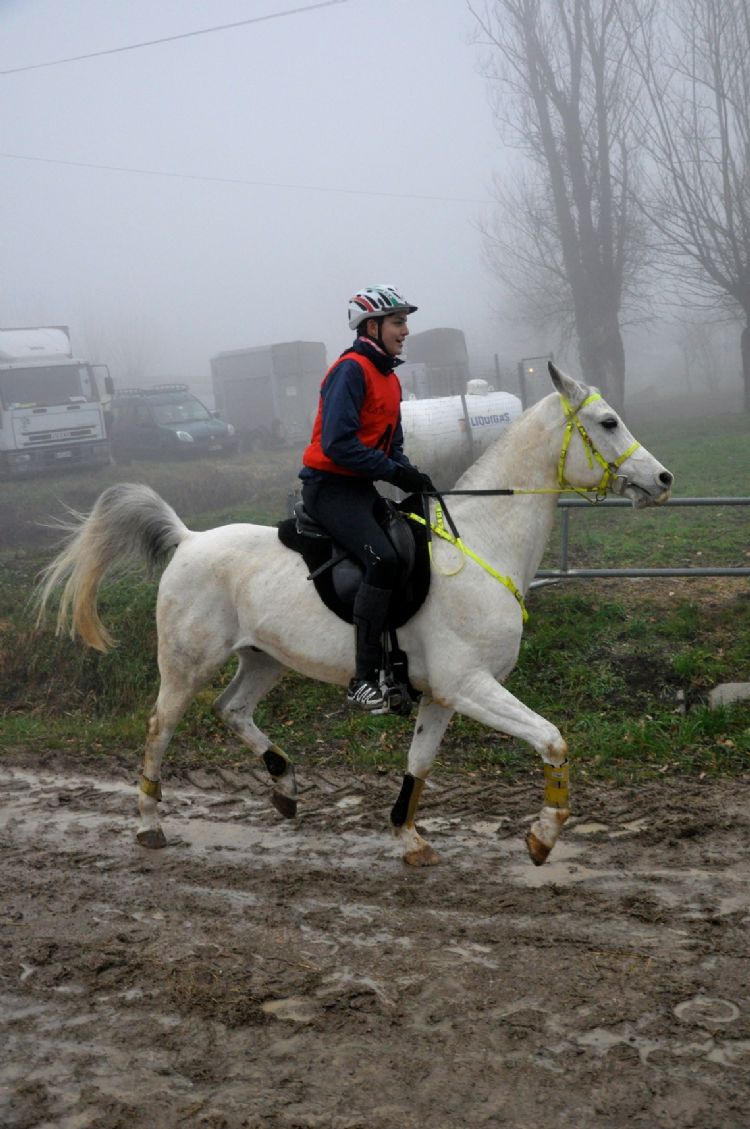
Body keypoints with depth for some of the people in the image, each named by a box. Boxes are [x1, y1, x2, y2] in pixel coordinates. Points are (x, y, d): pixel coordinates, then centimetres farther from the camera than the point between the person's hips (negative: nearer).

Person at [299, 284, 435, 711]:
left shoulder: (389, 377, 17)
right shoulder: (351, 370, -13)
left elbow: (393, 445, 21)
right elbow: (338, 443, -23)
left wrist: (413, 476, 1)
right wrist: (395, 472, -20)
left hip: (362, 488, 10)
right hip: (330, 486, -10)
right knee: (384, 559, -27)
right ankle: (364, 679, -25)